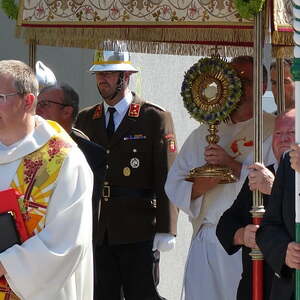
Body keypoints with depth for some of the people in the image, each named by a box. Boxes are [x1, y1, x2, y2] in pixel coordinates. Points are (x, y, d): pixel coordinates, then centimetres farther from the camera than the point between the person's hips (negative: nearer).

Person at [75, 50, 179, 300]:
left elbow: (166, 179, -4)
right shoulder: (86, 120, 14)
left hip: (138, 233, -4)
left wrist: (165, 230, -10)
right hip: (95, 233, 4)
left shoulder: (155, 119, 0)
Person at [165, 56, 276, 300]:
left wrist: (231, 165, -15)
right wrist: (199, 185, -7)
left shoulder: (275, 130, 3)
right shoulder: (204, 133, 19)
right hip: (206, 241, 4)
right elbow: (173, 185, 14)